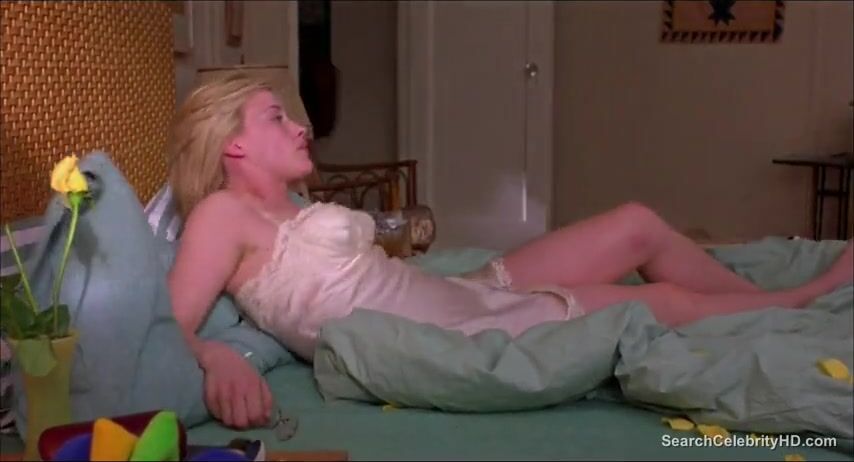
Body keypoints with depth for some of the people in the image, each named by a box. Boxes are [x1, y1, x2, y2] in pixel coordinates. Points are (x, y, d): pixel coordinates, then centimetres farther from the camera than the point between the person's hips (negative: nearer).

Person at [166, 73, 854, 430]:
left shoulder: (292, 214, 14)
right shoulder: (223, 215, -11)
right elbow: (167, 335, -21)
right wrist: (220, 358, -40)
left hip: (465, 296, 9)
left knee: (639, 225, 9)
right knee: (668, 300, 2)